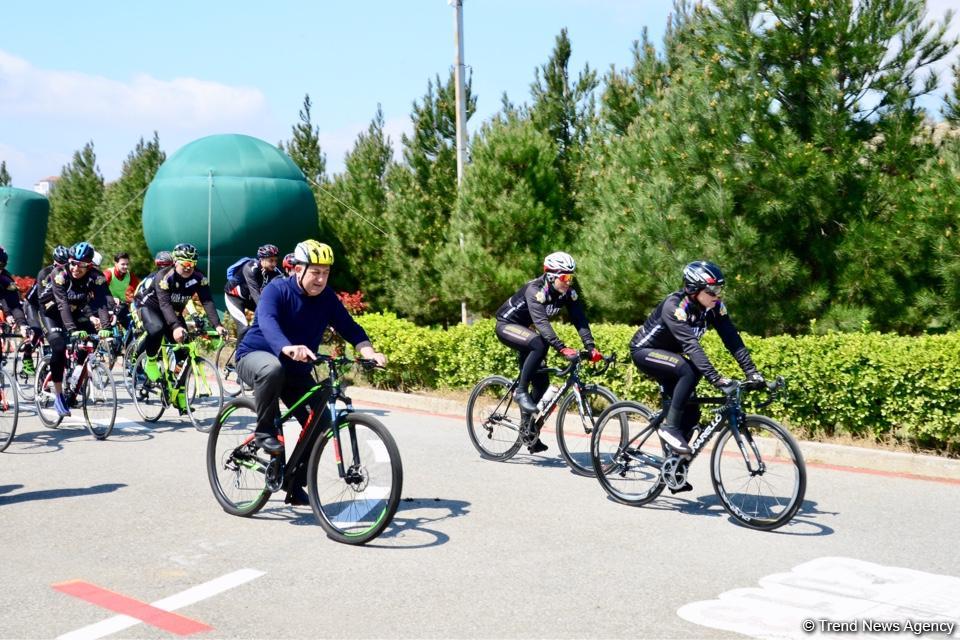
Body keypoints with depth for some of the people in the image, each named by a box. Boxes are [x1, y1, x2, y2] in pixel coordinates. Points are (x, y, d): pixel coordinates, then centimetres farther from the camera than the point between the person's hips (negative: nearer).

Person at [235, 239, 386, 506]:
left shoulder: (327, 298, -5)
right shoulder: (277, 291, -19)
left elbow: (349, 328, -13)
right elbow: (267, 323, -38)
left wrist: (370, 353, -33)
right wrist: (288, 348, -58)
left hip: (297, 370, 5)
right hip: (255, 356, -5)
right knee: (272, 368, -40)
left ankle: (296, 486, 8)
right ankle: (265, 432, -20)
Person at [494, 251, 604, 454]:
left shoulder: (569, 293, -13)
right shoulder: (535, 290, -31)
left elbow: (580, 320, -21)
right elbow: (541, 323, -43)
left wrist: (591, 347, -36)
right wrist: (562, 348, -55)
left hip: (525, 329, 7)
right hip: (506, 325, -7)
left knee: (541, 383, -1)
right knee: (540, 344, -36)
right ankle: (521, 391, -22)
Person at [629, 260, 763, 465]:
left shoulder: (714, 306, -14)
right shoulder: (674, 306, -33)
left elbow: (732, 339, -18)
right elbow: (691, 345, -43)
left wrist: (752, 371, -31)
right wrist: (716, 379, -51)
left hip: (668, 353, 7)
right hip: (644, 351, -7)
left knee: (691, 412, -3)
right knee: (690, 370, -33)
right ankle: (670, 426, -21)